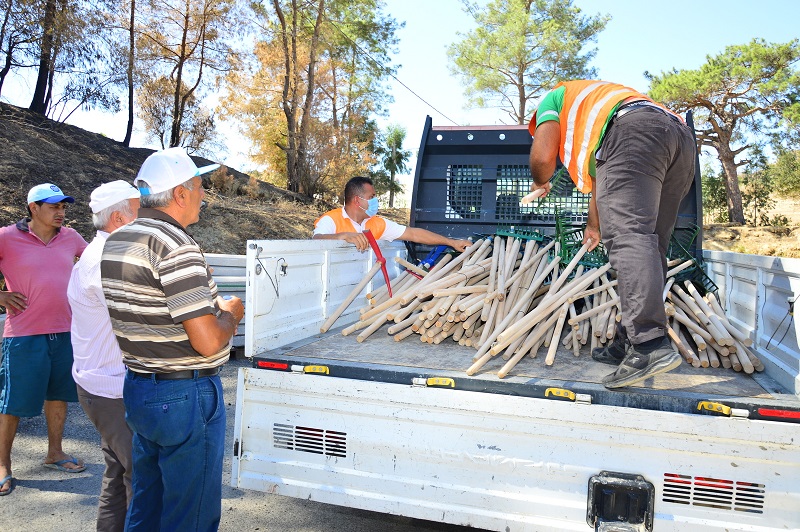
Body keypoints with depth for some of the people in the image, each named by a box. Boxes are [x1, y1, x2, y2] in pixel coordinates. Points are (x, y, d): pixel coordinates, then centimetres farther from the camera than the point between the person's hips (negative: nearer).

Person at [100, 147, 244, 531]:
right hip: (185, 397, -9)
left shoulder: (115, 241, 7)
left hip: (137, 388, 9)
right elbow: (207, 342, -26)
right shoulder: (174, 245, -22)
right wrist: (231, 314, -5)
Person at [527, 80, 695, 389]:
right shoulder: (597, 102, 44)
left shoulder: (552, 99, 23)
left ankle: (649, 345, -34)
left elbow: (543, 156, 4)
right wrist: (594, 226, 56)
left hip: (635, 133, -9)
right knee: (649, 246, 6)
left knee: (628, 236, -20)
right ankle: (628, 344, 7)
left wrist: (539, 182, 27)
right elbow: (598, 177, 46)